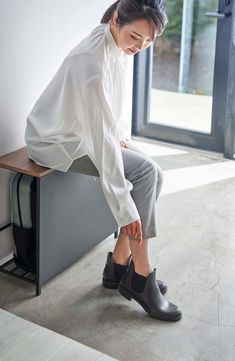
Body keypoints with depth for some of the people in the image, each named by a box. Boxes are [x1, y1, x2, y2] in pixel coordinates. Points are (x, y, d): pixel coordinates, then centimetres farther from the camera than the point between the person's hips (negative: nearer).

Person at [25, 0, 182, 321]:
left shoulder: (119, 45, -5)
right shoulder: (92, 61, -32)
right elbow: (101, 138, -34)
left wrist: (120, 135, -1)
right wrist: (125, 208, -33)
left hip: (87, 131, 8)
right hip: (56, 141, -8)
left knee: (153, 174, -7)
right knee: (144, 172, -21)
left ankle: (120, 263, 2)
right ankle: (140, 276, -12)